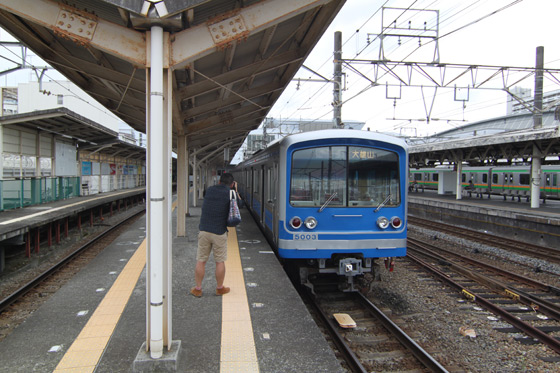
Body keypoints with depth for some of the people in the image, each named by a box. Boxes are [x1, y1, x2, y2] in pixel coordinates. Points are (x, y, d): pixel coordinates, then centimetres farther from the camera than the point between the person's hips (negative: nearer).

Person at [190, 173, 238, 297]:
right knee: (220, 261, 12)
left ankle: (198, 289, 20)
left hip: (204, 231, 3)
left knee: (201, 261, 11)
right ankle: (220, 288, 25)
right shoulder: (230, 193, -7)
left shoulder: (209, 190, 5)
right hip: (219, 233, -3)